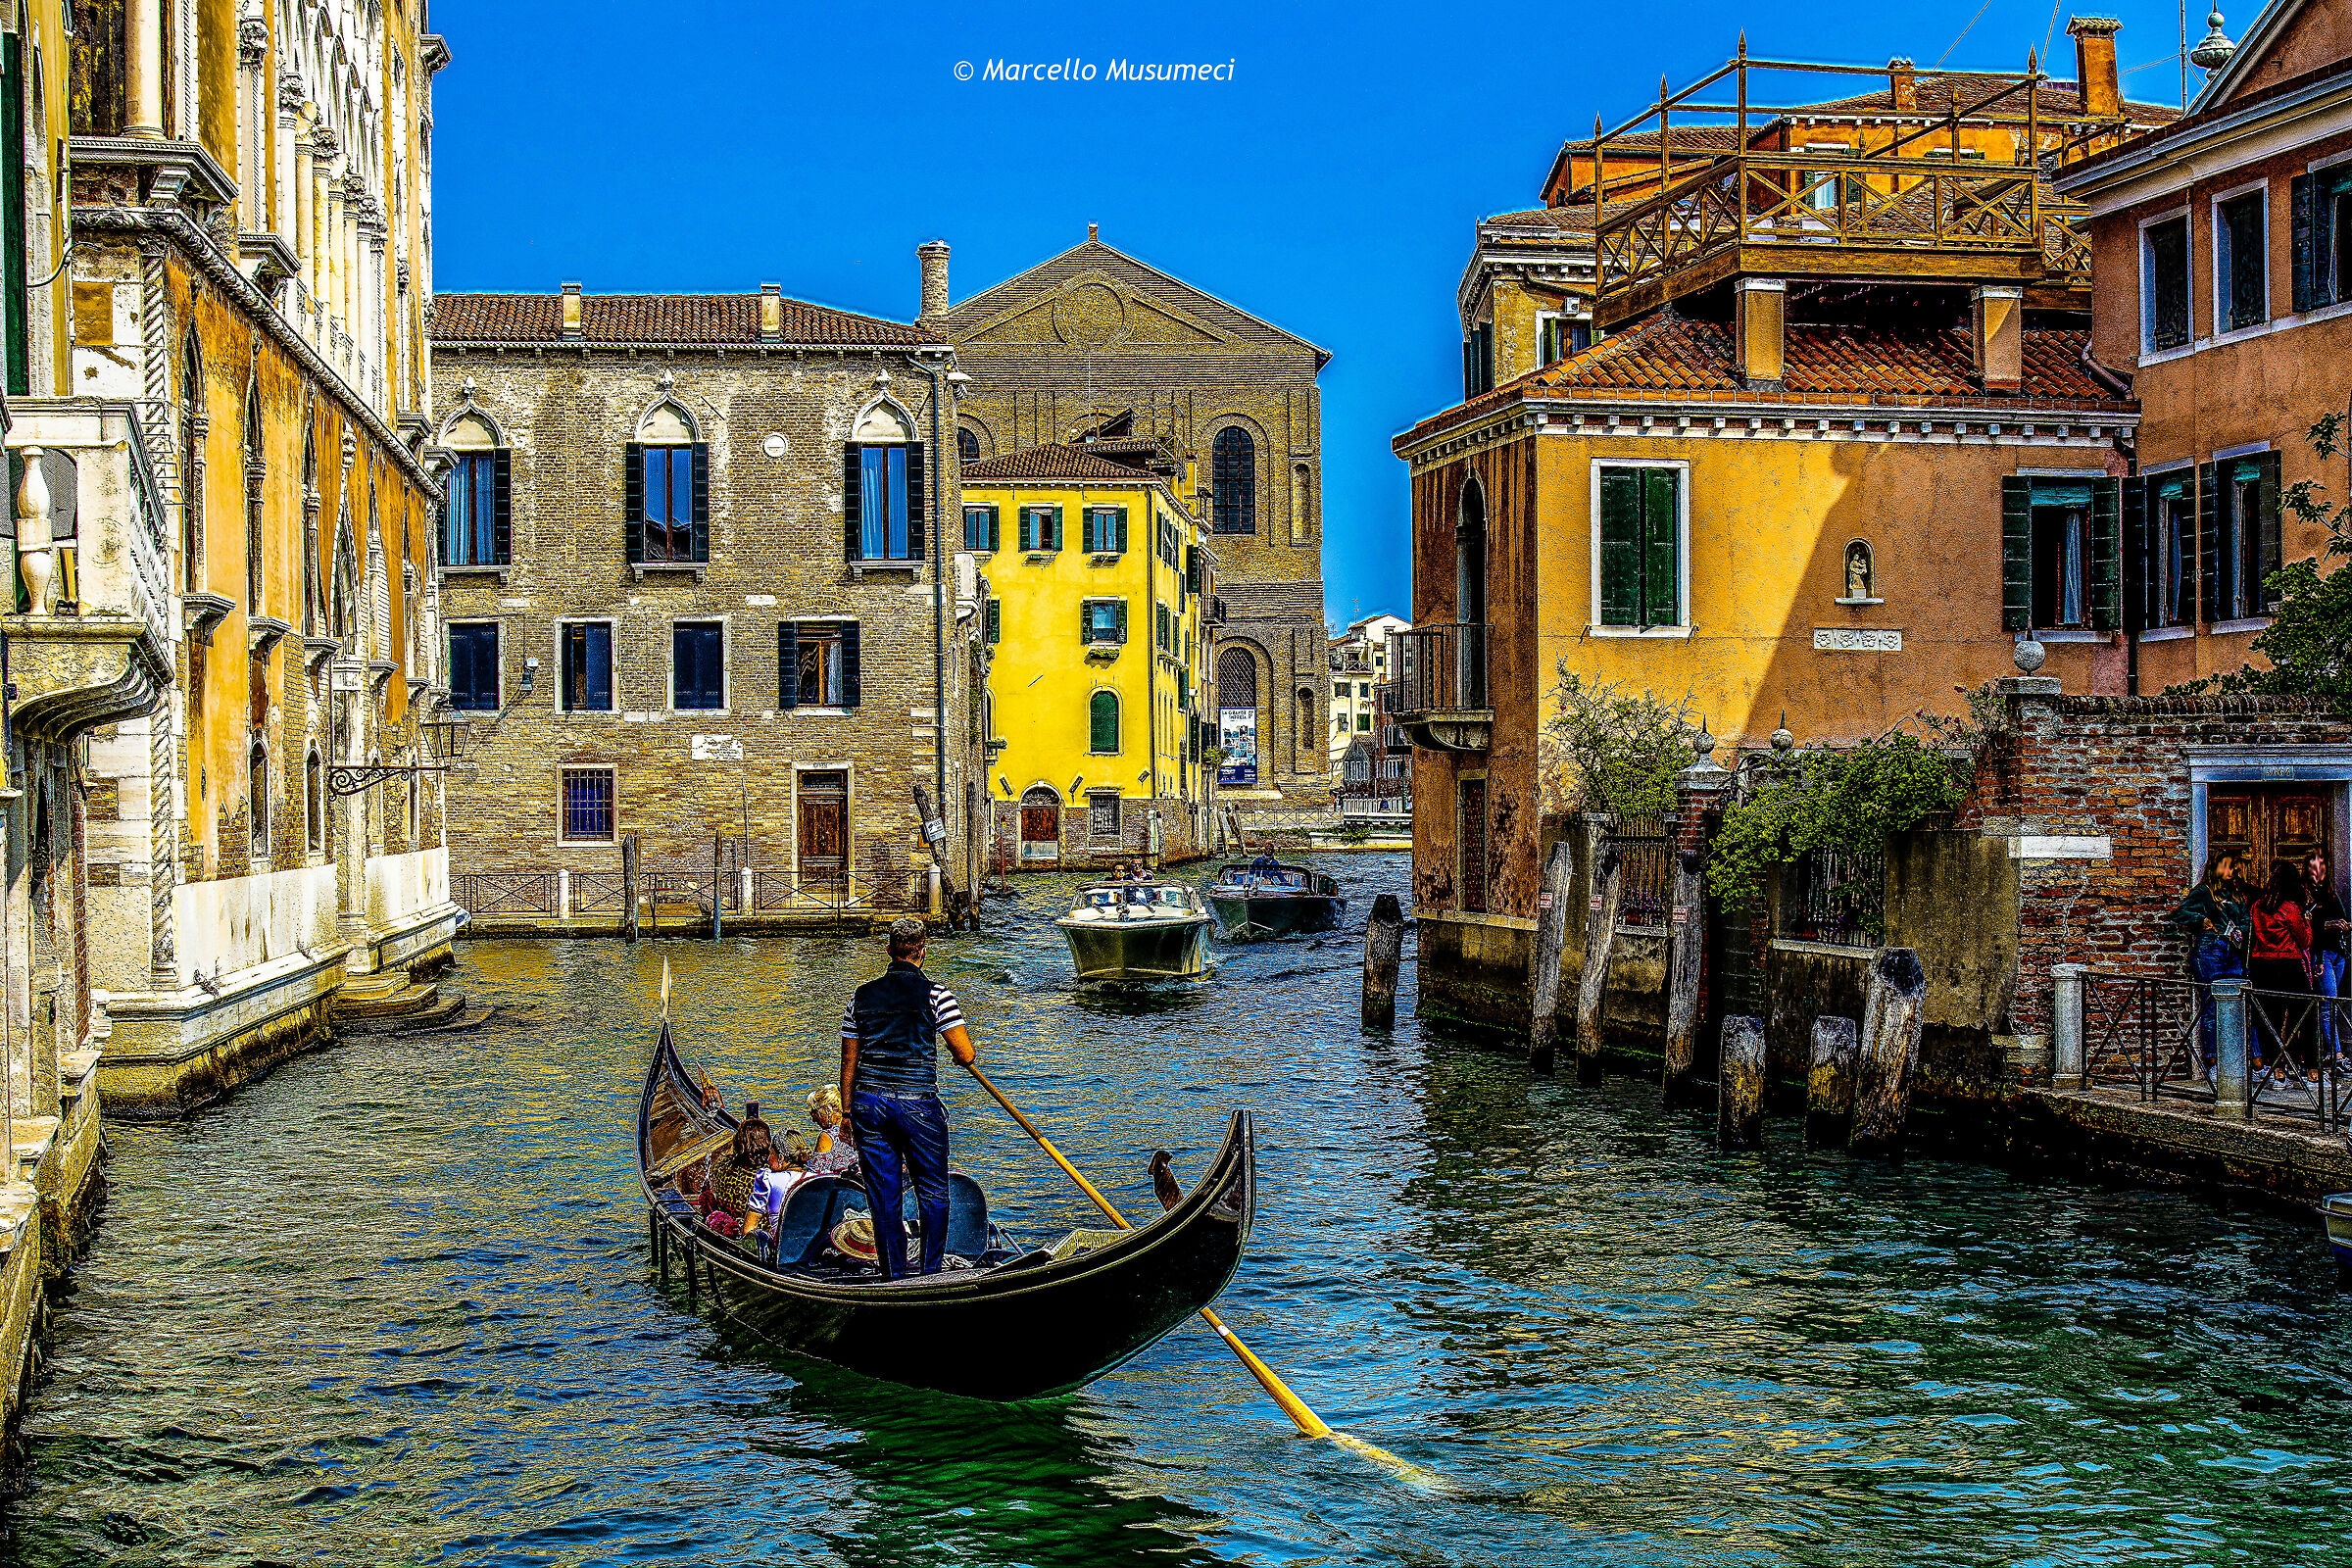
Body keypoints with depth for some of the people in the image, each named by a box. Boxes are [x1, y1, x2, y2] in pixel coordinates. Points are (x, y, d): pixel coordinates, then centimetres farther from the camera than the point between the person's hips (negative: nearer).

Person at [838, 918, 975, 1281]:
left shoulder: (861, 996, 6)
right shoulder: (935, 994, -6)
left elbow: (848, 1062, 10)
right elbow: (965, 1055, -10)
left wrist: (848, 1114, 18)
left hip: (868, 1102, 3)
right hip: (918, 1103, -3)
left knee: (885, 1200, 9)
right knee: (933, 1196, 11)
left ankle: (893, 1279, 12)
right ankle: (932, 1277, 10)